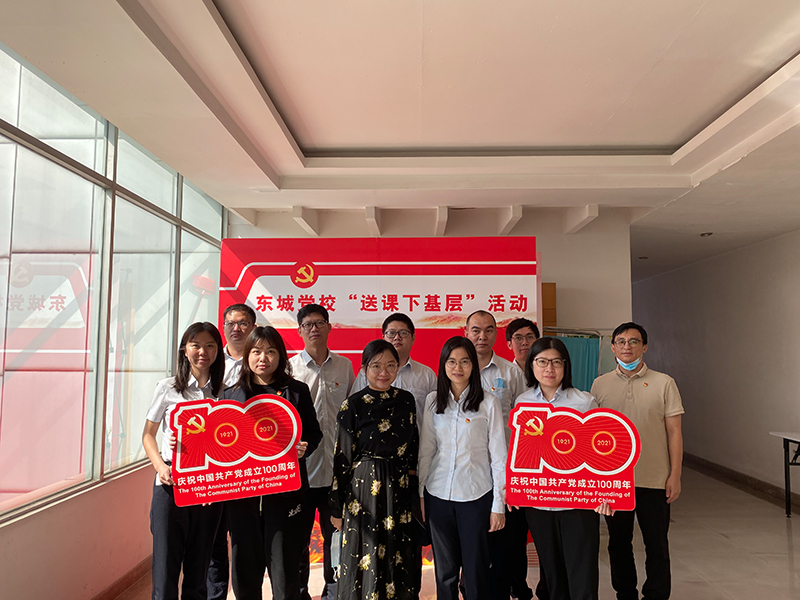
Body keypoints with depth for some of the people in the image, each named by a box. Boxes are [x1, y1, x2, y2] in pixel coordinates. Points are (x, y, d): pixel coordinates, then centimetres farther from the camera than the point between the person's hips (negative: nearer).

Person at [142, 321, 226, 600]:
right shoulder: (168, 388, 1)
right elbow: (148, 434, 7)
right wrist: (160, 465, -11)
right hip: (170, 487, -1)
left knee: (197, 575, 12)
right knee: (165, 571, 1)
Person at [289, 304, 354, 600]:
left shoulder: (345, 366, 6)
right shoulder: (289, 368, -1)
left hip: (336, 468, 2)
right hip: (300, 468, -1)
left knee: (335, 535, 12)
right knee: (298, 536, 10)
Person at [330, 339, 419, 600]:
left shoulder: (406, 400, 4)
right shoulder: (353, 405, -8)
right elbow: (342, 457, -6)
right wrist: (337, 508, -4)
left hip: (401, 489, 4)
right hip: (365, 489, -4)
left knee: (399, 558, 13)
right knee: (366, 562, 6)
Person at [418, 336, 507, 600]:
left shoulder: (488, 403, -5)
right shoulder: (433, 401, 4)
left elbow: (498, 455, -3)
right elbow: (425, 450, 7)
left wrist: (498, 505, -4)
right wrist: (420, 494, 6)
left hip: (476, 496, -2)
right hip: (438, 495, 3)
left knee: (475, 568, 6)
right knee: (444, 568, 13)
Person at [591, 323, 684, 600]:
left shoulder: (664, 383, -1)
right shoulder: (600, 385, 3)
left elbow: (674, 432, -1)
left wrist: (675, 475, -5)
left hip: (654, 480, -1)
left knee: (657, 545, 8)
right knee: (618, 543, 14)